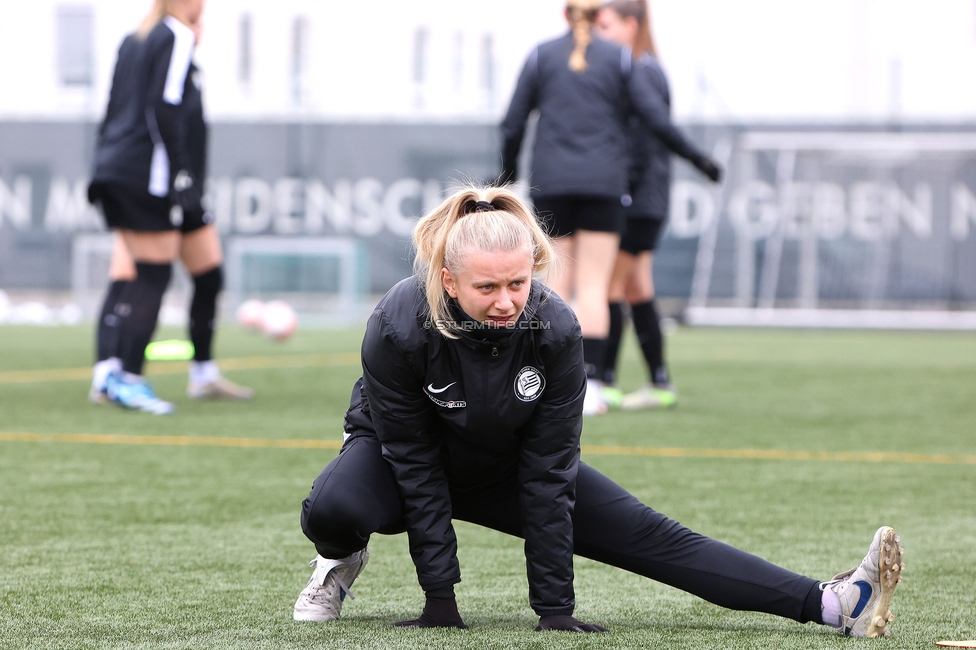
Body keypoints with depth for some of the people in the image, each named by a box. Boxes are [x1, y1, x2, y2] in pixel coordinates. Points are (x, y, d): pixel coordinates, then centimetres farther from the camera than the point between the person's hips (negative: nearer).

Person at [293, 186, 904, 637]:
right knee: (334, 509, -37)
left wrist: (554, 607, -25)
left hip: (506, 468, 2)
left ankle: (832, 605, -17)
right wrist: (440, 596, -26)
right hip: (394, 452, -2)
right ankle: (340, 566, 0)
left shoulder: (555, 329, -28)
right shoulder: (398, 327, -33)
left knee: (645, 535, -10)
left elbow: (547, 472, -23)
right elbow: (416, 466, -26)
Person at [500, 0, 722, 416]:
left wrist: (508, 175, 19)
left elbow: (513, 125, 4)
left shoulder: (541, 56, 5)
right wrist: (698, 159, 11)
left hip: (551, 184, 1)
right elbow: (656, 120, -1)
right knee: (594, 288, -1)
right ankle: (591, 386, -11)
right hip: (602, 186, -1)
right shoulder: (619, 58, 4)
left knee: (556, 286, 7)